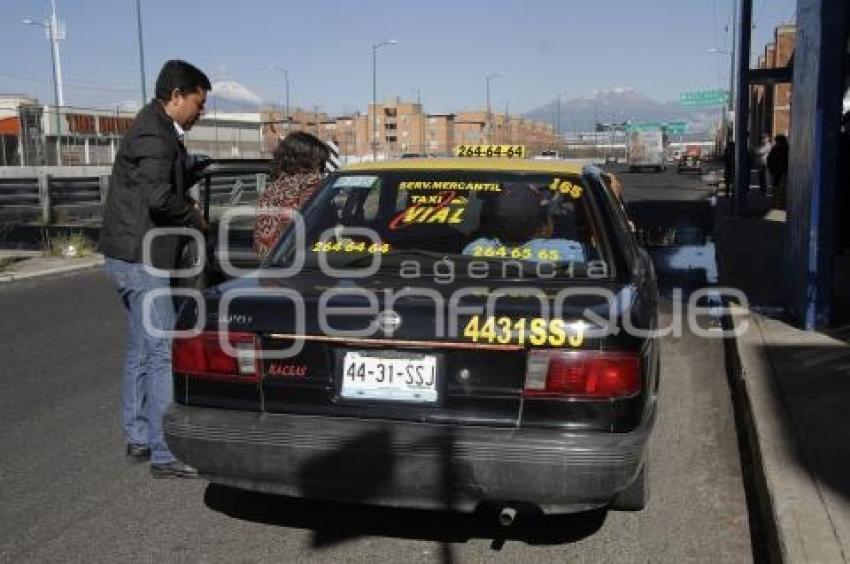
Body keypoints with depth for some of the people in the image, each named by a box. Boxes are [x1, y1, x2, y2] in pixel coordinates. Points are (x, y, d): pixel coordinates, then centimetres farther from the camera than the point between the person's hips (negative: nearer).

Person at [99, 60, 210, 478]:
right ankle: (164, 455, -3)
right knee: (164, 354, -8)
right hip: (142, 259, -11)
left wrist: (186, 205, 0)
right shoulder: (153, 135, -17)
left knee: (141, 350, 16)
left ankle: (138, 438, 26)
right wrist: (195, 217, -12)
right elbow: (159, 197, -28)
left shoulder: (157, 130, 16)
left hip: (135, 258, 11)